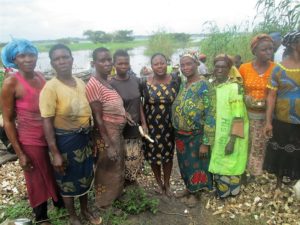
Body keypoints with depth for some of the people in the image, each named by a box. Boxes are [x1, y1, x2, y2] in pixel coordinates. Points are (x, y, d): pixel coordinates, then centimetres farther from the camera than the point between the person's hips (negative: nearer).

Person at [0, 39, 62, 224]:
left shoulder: (41, 77, 0)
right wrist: (20, 153, -11)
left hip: (52, 136, 5)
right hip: (31, 141, -4)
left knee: (57, 174, 20)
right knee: (37, 179, 13)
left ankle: (61, 203, 47)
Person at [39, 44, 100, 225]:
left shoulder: (81, 83, 1)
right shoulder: (50, 88, -17)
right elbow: (47, 122, -17)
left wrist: (91, 137, 12)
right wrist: (55, 153, -18)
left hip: (84, 137, 6)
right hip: (65, 140, -5)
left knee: (85, 176, 20)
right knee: (68, 180, 13)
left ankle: (85, 210, 44)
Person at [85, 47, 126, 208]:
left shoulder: (107, 82, 4)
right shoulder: (94, 85, -22)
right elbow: (98, 119, -23)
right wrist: (108, 145, -22)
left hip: (117, 133, 9)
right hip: (106, 136, -9)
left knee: (117, 169, 24)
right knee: (107, 172, 9)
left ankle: (115, 198, 45)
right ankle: (105, 206, 30)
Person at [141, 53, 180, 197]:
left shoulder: (176, 80, -6)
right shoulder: (145, 83, -8)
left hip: (169, 125, 1)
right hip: (151, 125, 0)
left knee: (168, 154, 14)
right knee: (153, 155, 12)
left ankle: (167, 183, 36)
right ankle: (159, 183, 36)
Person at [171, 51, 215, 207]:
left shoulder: (204, 86, -17)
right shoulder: (182, 85, 3)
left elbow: (209, 116, -19)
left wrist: (205, 143, -20)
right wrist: (176, 133, 9)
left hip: (196, 136, -6)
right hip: (180, 134, 6)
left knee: (195, 164, 14)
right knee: (184, 163, 21)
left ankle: (193, 192, 37)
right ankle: (188, 188, 44)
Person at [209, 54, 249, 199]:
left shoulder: (235, 87, -16)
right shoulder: (212, 87, 3)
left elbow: (238, 116, -19)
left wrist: (232, 140, -21)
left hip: (231, 136, -6)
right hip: (216, 135, 6)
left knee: (229, 165, 8)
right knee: (217, 163, 19)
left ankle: (229, 192, 29)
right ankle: (220, 190, 39)